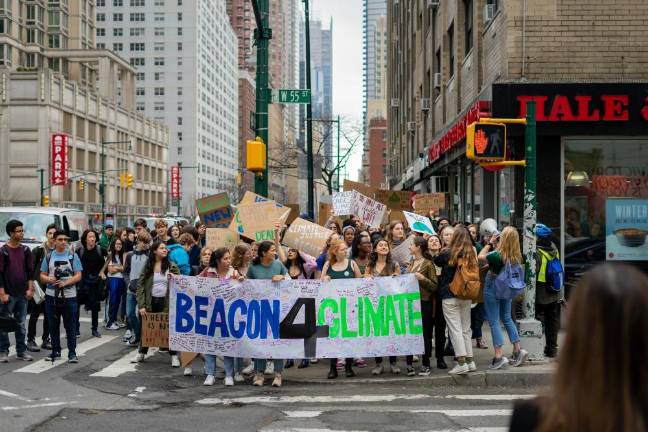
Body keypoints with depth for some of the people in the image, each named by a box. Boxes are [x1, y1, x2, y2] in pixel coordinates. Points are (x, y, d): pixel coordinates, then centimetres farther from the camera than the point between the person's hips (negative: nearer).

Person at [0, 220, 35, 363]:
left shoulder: (25, 250, 7)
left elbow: (30, 270, 9)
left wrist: (30, 289, 0)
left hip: (22, 294, 4)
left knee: (21, 324, 10)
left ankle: (22, 351, 16)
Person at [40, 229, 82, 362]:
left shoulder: (73, 256, 2)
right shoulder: (48, 257, 9)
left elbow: (78, 276, -3)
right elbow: (42, 276, 10)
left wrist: (65, 282, -18)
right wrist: (49, 279, -12)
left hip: (69, 296, -3)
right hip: (51, 296, 3)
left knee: (70, 326, -2)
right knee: (53, 325, 9)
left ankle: (72, 353, 1)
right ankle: (56, 351, 19)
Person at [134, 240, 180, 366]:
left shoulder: (172, 266, 2)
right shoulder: (147, 266, 2)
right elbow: (140, 285, -1)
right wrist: (141, 305, -8)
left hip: (166, 302, -1)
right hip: (151, 302, 1)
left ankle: (174, 356, 6)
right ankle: (141, 353, 24)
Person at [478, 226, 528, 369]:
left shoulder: (498, 255, -27)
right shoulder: (516, 256, -6)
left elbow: (481, 257, -17)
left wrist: (490, 243, -9)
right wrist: (495, 245, 1)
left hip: (493, 287, -7)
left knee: (494, 322, 0)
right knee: (507, 318, 21)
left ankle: (498, 357, -3)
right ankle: (517, 351, 20)